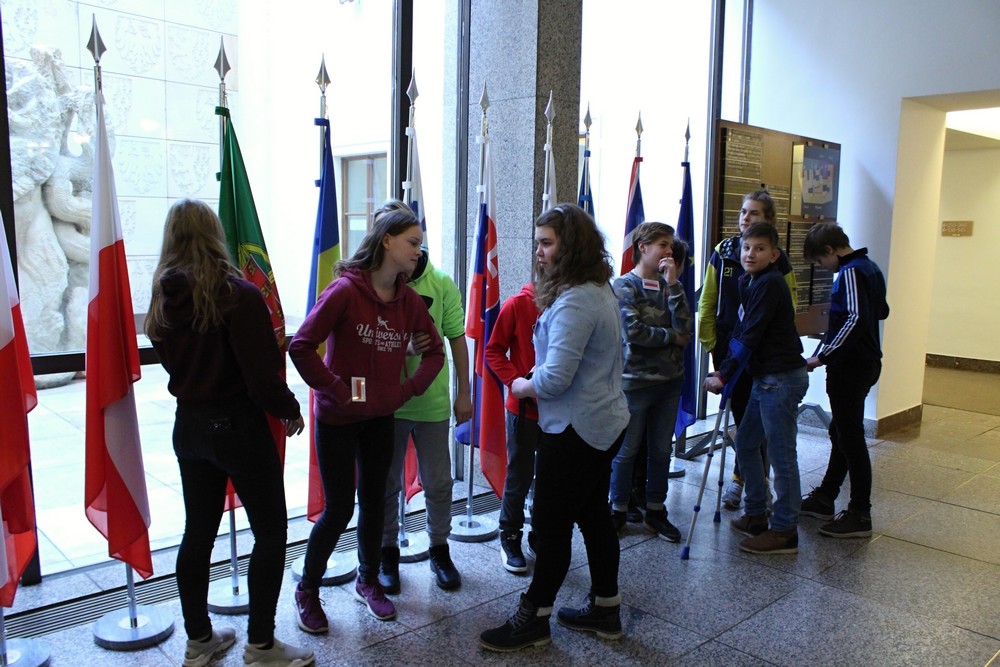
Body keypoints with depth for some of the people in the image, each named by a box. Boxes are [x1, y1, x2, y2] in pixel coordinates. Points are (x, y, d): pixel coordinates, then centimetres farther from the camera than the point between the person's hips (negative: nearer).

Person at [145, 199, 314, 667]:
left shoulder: (164, 297, 2)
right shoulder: (239, 295, -18)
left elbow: (170, 358, 13)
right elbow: (262, 373, -18)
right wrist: (289, 410, -3)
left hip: (188, 424, 7)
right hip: (237, 424, -7)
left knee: (198, 532, 17)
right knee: (270, 532, 7)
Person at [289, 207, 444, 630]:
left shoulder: (409, 300, -1)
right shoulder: (345, 291, -19)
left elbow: (435, 351, 9)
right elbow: (300, 347, -22)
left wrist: (408, 389, -4)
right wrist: (338, 391, -20)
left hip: (380, 418, 5)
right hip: (337, 419, -5)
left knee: (373, 500, 16)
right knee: (339, 508, 1)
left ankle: (368, 581, 36)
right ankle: (307, 589, 24)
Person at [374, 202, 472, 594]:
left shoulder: (441, 283, -4)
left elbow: (457, 339, 2)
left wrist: (464, 393, 2)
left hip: (432, 401, 1)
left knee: (438, 482, 13)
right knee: (387, 484, 14)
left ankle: (440, 550, 33)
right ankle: (388, 554, 33)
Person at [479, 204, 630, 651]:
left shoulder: (573, 302, -24)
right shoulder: (600, 291, 8)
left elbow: (555, 379, -27)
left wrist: (521, 387, -8)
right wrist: (540, 372, 8)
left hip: (574, 430, -10)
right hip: (604, 424, 10)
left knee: (551, 525, 3)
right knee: (594, 516, 19)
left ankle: (533, 619, 19)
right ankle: (605, 610, 32)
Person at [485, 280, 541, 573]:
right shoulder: (517, 304, -8)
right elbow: (494, 351, -5)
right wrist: (517, 382, -17)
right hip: (524, 408, -2)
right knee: (519, 477, 9)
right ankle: (511, 538, 27)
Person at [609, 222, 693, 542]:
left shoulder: (670, 285, 6)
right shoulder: (624, 286, -7)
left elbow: (686, 329, -8)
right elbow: (633, 333, -18)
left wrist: (673, 284, -12)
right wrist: (673, 336, -7)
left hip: (670, 381, 5)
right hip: (635, 381, -5)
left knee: (661, 450, 14)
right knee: (627, 451, 7)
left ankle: (655, 511, 28)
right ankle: (618, 510, 23)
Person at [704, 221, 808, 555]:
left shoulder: (769, 284, -16)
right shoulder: (751, 282, 13)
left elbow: (751, 338, -19)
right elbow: (743, 331, 16)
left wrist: (724, 375, -14)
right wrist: (725, 370, 8)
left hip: (782, 379, -10)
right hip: (765, 377, 10)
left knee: (781, 455, -2)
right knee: (745, 443, 16)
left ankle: (785, 531, 9)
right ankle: (756, 515, 28)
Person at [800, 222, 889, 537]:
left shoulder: (850, 272, -18)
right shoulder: (869, 267, 12)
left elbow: (856, 320, -29)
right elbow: (881, 311, 23)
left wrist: (823, 357, -29)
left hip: (851, 366, -10)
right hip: (866, 361, 10)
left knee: (850, 437, -3)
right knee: (841, 432, 17)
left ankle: (860, 515, 6)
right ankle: (824, 499, 29)